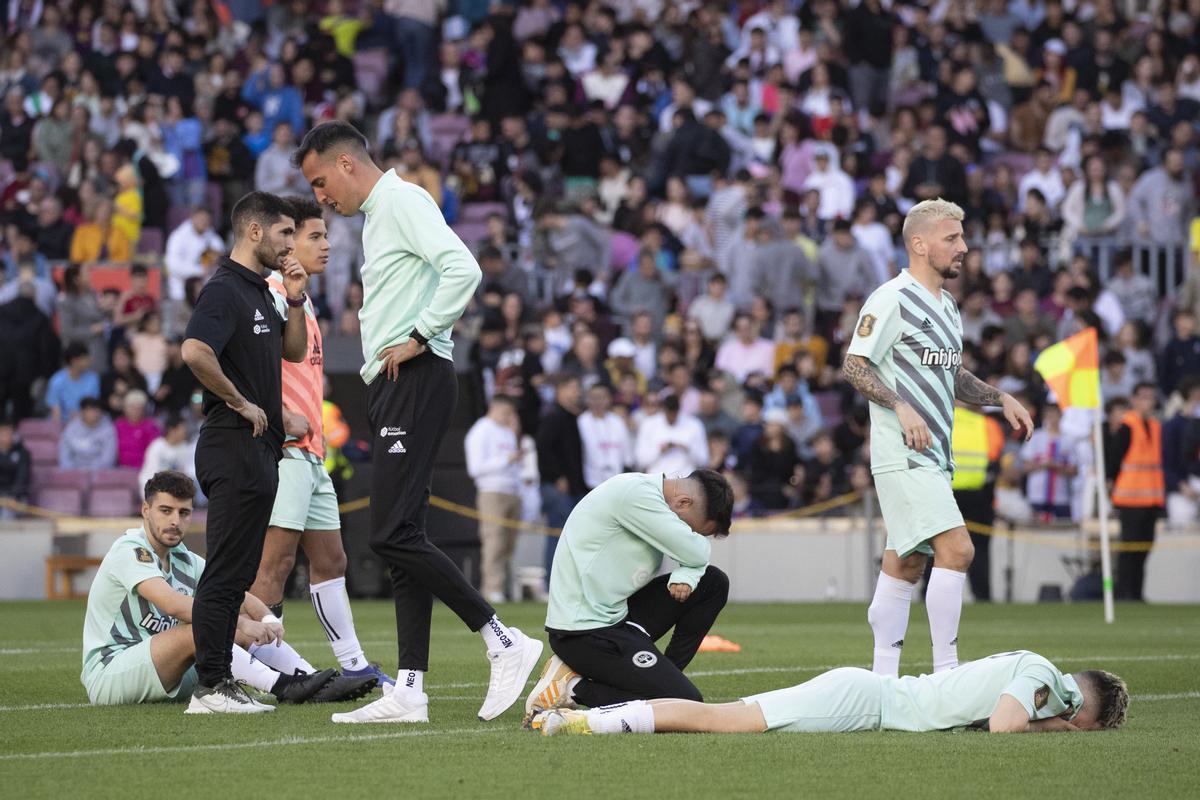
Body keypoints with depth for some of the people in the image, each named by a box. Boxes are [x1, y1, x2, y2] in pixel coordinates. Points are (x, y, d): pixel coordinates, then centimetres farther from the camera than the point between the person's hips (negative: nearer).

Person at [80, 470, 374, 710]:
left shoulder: (184, 559, 12)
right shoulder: (129, 551, -15)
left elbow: (238, 596, 6)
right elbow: (174, 603, -29)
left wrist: (267, 619, -17)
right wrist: (242, 623, -34)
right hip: (107, 672, -8)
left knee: (245, 631, -1)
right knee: (196, 629, -30)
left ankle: (315, 684, -15)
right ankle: (283, 688, -37)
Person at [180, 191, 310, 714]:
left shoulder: (260, 292, 18)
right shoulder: (225, 290, -13)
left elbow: (293, 352, 27)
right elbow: (195, 352, -28)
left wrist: (295, 301, 11)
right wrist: (240, 402, -19)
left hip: (260, 446, 10)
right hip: (234, 442, -10)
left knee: (238, 573, 11)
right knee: (225, 571, -9)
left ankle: (218, 680, 15)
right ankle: (211, 686, -7)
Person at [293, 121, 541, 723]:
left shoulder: (402, 200, -8)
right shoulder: (376, 217, 24)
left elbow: (463, 269, -22)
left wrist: (418, 338, -17)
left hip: (416, 380, -10)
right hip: (392, 387, 10)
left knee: (393, 534, -16)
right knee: (399, 540, 6)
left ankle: (505, 643, -11)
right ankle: (410, 692, 4)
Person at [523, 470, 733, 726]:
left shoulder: (649, 494, 10)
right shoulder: (636, 494, -20)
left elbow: (698, 555, 15)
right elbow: (696, 553, -18)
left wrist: (686, 573, -8)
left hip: (616, 615, 10)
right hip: (584, 632, -10)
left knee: (714, 583, 8)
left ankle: (662, 676, 8)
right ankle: (575, 688, -7)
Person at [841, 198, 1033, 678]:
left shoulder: (946, 305, 19)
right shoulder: (893, 299, -10)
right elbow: (854, 366, -13)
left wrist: (1001, 399, 16)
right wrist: (901, 407, -23)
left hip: (933, 457, 9)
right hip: (901, 455, -9)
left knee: (905, 564, 9)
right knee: (956, 549, -18)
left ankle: (882, 679, 12)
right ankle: (945, 672, -15)